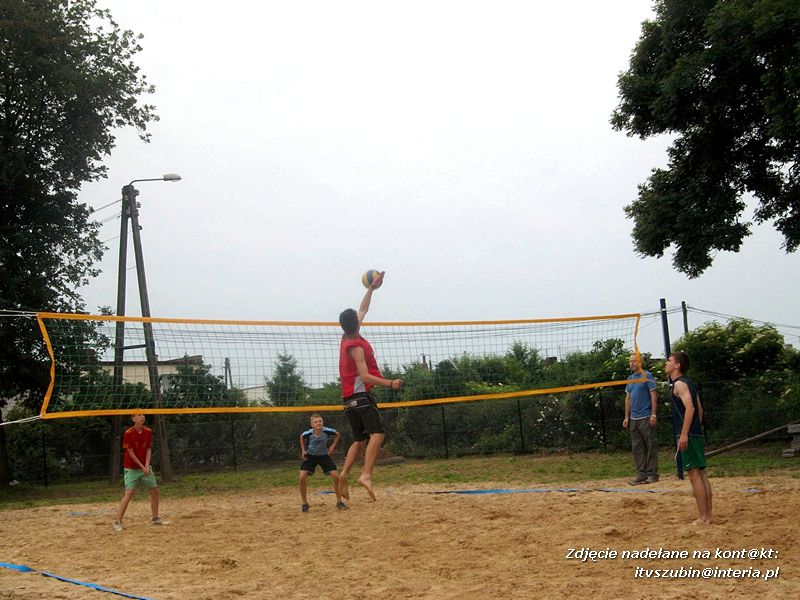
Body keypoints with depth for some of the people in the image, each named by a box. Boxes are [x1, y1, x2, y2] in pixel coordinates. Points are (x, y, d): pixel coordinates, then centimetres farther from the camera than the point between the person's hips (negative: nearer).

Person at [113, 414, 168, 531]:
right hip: (131, 468, -6)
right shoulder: (128, 433, -15)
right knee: (129, 493, -17)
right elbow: (130, 453, -14)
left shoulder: (148, 432, 0)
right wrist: (142, 467, -16)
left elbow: (148, 450, 2)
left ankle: (155, 518, 22)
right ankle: (118, 522, -14)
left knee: (155, 490, 8)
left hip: (145, 466, 6)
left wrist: (147, 466, -12)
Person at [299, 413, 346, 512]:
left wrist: (333, 447, -7)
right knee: (302, 477, -17)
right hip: (310, 456, 0)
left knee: (336, 476, -12)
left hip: (324, 456, 0)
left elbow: (338, 434, -2)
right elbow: (301, 437, 2)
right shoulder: (308, 433, -23)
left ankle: (339, 501, 6)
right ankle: (304, 503, 1)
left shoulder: (327, 431, -24)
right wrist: (303, 450, -1)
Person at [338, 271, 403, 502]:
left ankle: (344, 476, 1)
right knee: (377, 434, -18)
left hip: (350, 399, 10)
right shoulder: (356, 347, -14)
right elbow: (365, 376, -21)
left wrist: (371, 288, 29)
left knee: (360, 440, 14)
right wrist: (390, 383, -28)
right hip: (360, 396, -9)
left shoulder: (348, 339, 11)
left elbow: (363, 310, 23)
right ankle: (366, 475, -34)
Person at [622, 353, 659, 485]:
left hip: (646, 418, -7)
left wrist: (653, 414, -15)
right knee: (637, 448, 6)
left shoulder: (647, 376, -4)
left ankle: (652, 474, 2)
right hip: (634, 418, 7)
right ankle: (641, 474, 9)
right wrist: (626, 417, 13)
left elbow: (653, 396, -8)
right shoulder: (630, 378, 15)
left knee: (651, 446, -2)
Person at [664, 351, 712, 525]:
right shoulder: (688, 383, 18)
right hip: (697, 434, 10)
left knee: (694, 475, -8)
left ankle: (703, 518, -8)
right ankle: (708, 515, 12)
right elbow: (699, 409, 21)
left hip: (688, 436, -10)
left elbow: (690, 407, -22)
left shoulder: (679, 384, -10)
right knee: (701, 474, 9)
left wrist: (684, 434, -24)